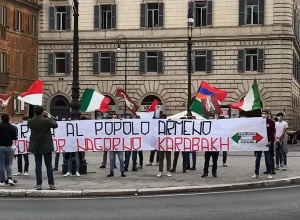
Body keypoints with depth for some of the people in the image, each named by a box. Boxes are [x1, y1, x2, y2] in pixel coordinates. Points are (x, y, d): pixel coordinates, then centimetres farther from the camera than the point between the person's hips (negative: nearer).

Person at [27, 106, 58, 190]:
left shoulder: (30, 122, -6)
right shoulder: (46, 121, -16)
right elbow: (55, 125, -4)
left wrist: (36, 117, 12)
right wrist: (50, 117, 9)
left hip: (36, 147, 3)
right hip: (46, 146, -3)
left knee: (38, 165, 6)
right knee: (49, 165, 4)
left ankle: (38, 184, 5)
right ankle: (51, 184, 3)